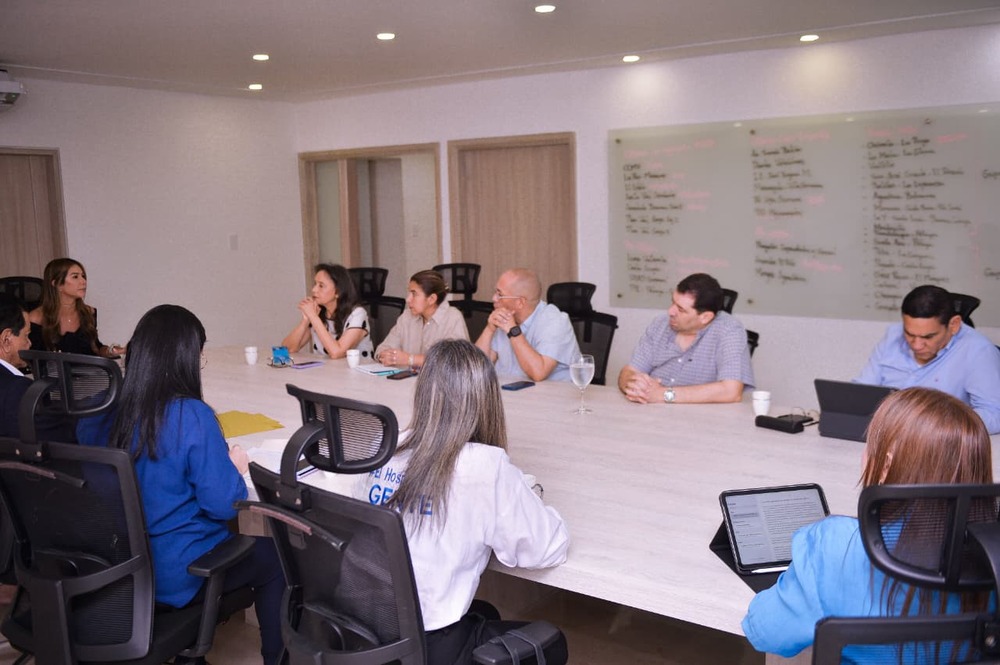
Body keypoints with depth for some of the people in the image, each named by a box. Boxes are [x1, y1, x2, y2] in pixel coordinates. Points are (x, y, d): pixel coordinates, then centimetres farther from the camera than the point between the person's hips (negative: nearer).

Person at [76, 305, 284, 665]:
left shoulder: (97, 414, -6)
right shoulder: (192, 416, -24)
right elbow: (223, 505, -20)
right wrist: (236, 467, -1)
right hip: (176, 575, -6)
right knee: (272, 555, 18)